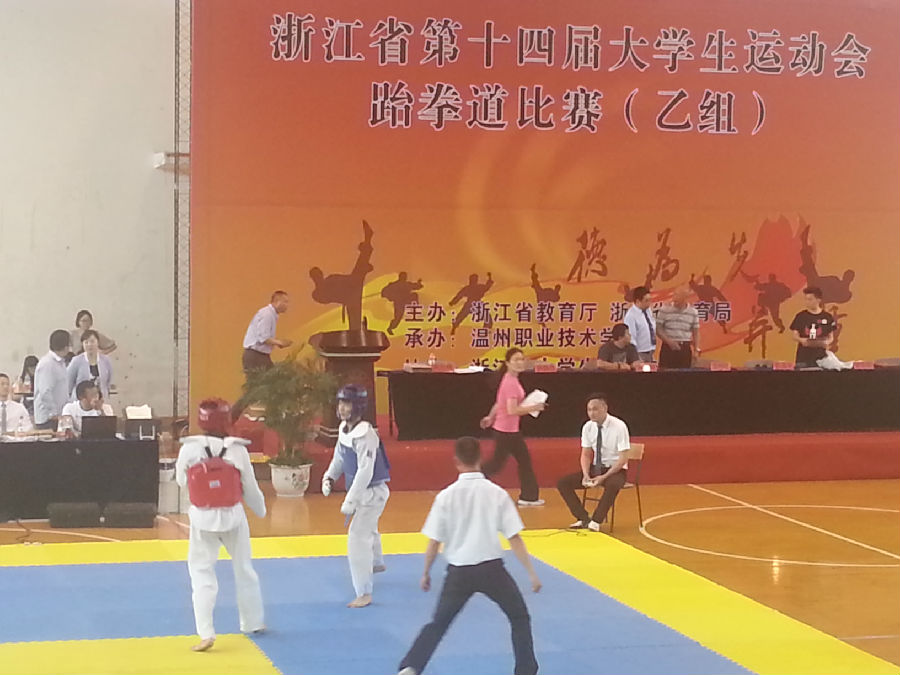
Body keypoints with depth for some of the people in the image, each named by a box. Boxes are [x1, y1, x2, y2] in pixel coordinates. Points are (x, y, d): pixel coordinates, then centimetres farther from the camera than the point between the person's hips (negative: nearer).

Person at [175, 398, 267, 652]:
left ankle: (206, 633, -4)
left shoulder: (189, 449, -13)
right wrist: (261, 510, 19)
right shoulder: (237, 449, -11)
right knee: (244, 569, 20)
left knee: (202, 574, 5)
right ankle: (253, 622, 35)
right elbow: (251, 488, 0)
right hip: (232, 516, 2)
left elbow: (181, 481, 3)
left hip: (203, 518, -1)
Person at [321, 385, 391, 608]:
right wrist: (330, 477, -4)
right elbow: (339, 457, 14)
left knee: (358, 538, -15)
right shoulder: (344, 430, 0)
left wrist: (350, 501, -28)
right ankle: (377, 563, 62)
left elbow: (365, 471, -30)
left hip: (372, 492, -10)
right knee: (368, 529, 32)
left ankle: (364, 593, -10)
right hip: (361, 491, 10)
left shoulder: (365, 435, -28)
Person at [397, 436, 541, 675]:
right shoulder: (497, 493, -6)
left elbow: (433, 543, -2)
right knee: (519, 618, 21)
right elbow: (515, 539, -6)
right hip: (492, 568, -1)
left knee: (438, 624, 17)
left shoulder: (446, 496, -6)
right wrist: (532, 573, 1)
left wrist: (426, 574, 13)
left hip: (459, 572, 1)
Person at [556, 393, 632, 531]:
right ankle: (584, 519, -11)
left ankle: (596, 521, -24)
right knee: (562, 483, -12)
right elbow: (586, 455, 3)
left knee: (612, 485, -41)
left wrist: (604, 477, -27)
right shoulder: (588, 427, -2)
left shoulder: (619, 426, -17)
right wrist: (586, 475, -17)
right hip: (595, 468, 5)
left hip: (615, 470, -5)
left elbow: (623, 459, -18)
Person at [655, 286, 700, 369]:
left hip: (685, 349, 2)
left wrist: (696, 350, 2)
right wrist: (669, 341, -14)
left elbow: (696, 332, 10)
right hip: (668, 348, -2)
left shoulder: (693, 312, 4)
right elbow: (658, 328, -2)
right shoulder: (665, 310, -2)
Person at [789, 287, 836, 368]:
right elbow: (794, 335, 8)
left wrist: (827, 342, -11)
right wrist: (801, 340, -13)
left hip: (820, 357, 0)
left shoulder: (827, 317, 4)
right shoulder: (800, 316, 5)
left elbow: (831, 337, 10)